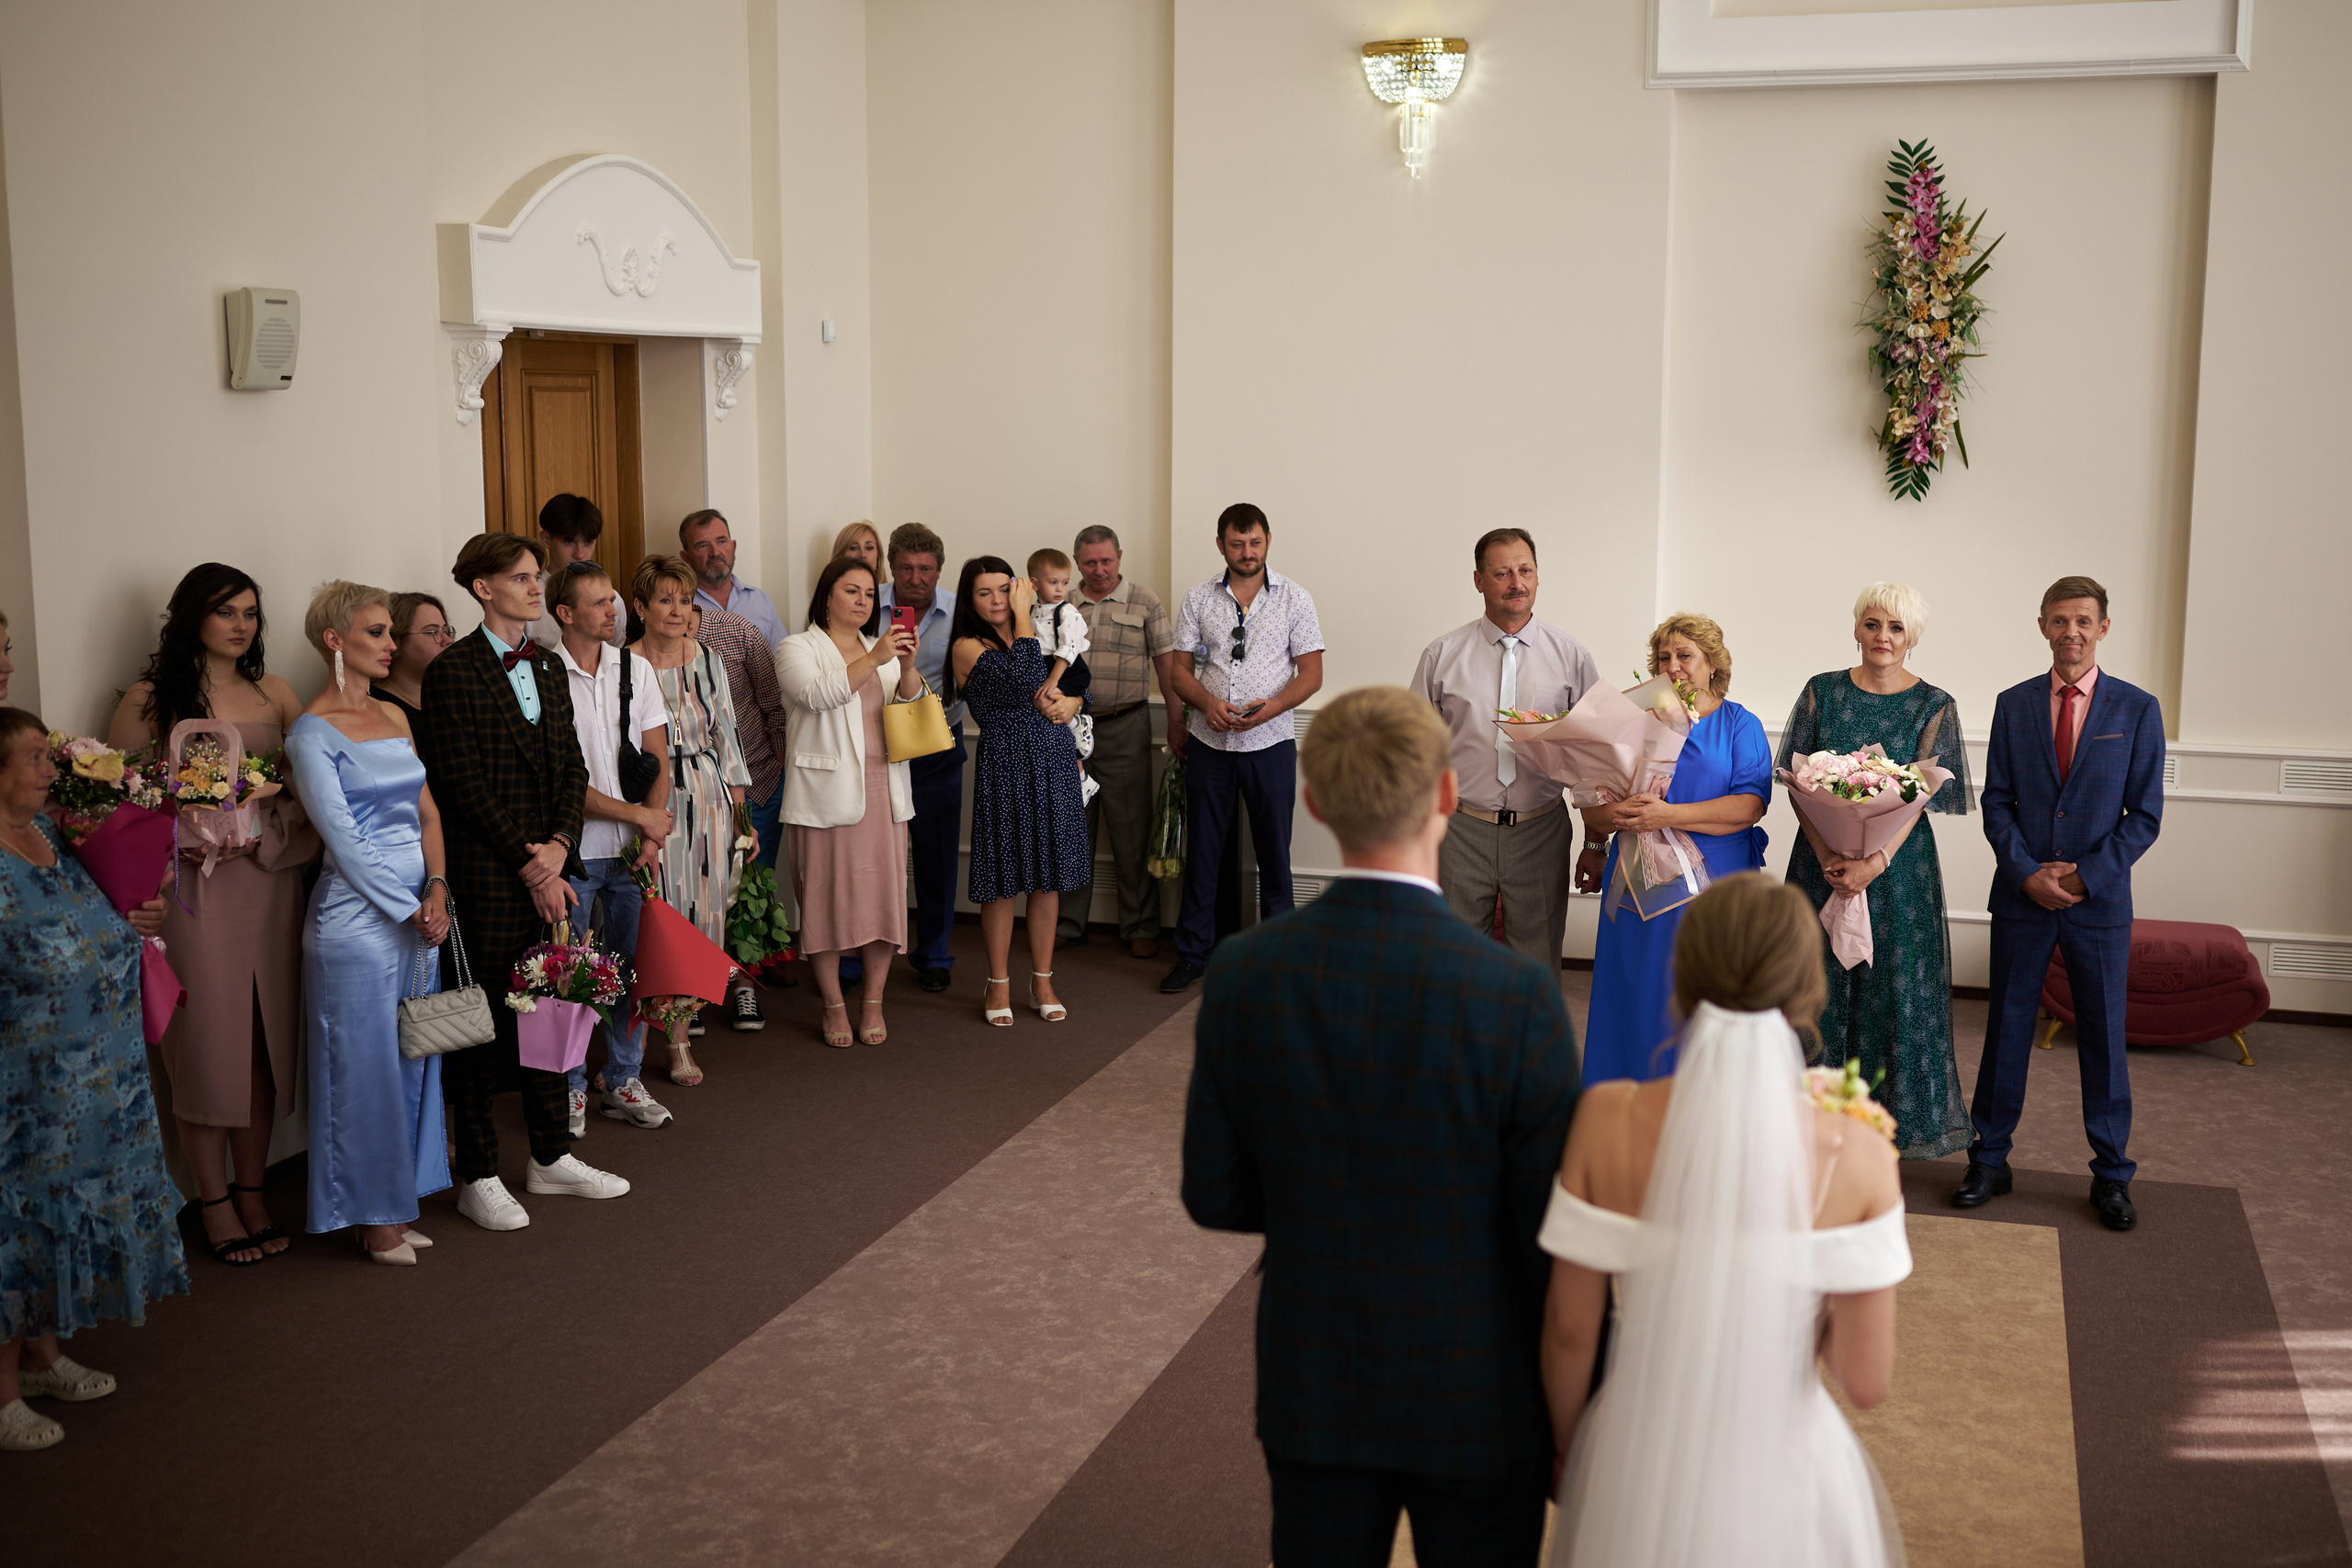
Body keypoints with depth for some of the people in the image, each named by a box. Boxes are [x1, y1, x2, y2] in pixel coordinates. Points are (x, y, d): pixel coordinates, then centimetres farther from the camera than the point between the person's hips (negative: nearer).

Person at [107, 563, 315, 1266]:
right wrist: (179, 837, -14)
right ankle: (214, 1203, 12)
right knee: (206, 1042, 1)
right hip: (191, 889, -3)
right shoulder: (150, 699, 1)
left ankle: (252, 1193, 18)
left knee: (263, 1039, 6)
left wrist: (258, 833, -10)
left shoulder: (273, 693, 10)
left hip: (267, 884, 3)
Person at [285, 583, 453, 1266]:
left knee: (413, 1058, 12)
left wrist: (436, 889, -3)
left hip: (419, 911, 7)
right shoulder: (313, 731, -9)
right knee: (365, 1063, 1)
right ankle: (373, 1216, 13)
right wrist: (410, 910, -12)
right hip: (358, 916, -7)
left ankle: (399, 1201, 24)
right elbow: (343, 837, -13)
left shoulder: (394, 716, 13)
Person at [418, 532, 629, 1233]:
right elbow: (466, 787, -13)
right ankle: (478, 1176, 13)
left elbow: (571, 767, 12)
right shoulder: (451, 673, -9)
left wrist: (558, 846, -4)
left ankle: (551, 1156, 25)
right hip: (485, 878, -7)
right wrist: (527, 865, -13)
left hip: (547, 868, 7)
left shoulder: (549, 668, 14)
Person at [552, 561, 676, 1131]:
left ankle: (623, 1083, 22)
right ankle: (570, 1089, 17)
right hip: (573, 850, -4)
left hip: (633, 849, 4)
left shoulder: (636, 670, 7)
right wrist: (638, 815, -10)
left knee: (632, 966, 9)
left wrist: (652, 835, -5)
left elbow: (658, 759, 7)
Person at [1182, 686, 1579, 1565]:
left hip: (1311, 1388, 3)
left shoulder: (1243, 974, -14)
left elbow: (1214, 1197, -5)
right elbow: (1557, 1234, -16)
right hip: (1477, 1396, -2)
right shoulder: (1517, 996, -23)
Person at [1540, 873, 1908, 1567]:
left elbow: (1570, 1327, -8)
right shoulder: (1858, 1157, -19)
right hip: (1779, 1473, 0)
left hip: (1638, 1462, 1)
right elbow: (1865, 1380, -14)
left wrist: (1564, 1445, 10)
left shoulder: (1610, 1119, -18)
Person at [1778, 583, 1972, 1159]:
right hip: (1823, 862, 2)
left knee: (1892, 990, 2)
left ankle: (1890, 1120, 14)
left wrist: (1874, 863, -20)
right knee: (1819, 985, 5)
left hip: (1896, 867, -1)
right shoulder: (1822, 692, 3)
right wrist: (1828, 857, -14)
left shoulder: (1933, 706, -1)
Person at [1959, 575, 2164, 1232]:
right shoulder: (2013, 705, 5)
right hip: (2021, 897, 1)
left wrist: (2085, 876, -11)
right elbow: (1997, 803, 4)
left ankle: (2112, 1175, 17)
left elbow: (2145, 814, -2)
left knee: (2104, 1036, 5)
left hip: (2101, 900, -1)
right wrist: (2028, 873, -9)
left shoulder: (2137, 709, 0)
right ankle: (1989, 1160, 18)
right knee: (2006, 1030, 7)